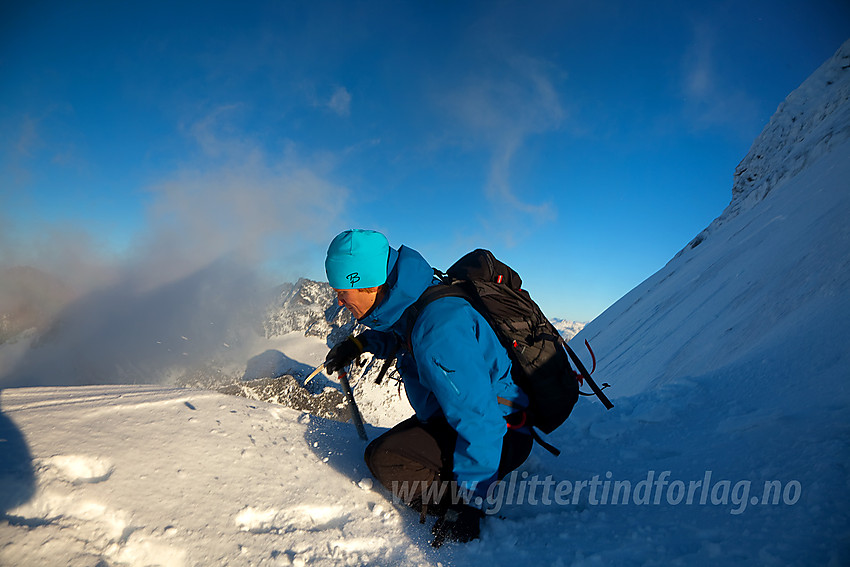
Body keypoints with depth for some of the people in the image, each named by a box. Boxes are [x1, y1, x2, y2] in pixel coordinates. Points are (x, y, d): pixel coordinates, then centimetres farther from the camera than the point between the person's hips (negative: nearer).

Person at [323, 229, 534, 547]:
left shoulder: (437, 330, -32)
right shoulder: (412, 301, -2)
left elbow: (480, 421, -31)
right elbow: (401, 337, 26)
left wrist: (468, 505, -24)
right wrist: (361, 343, 11)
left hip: (501, 434, -10)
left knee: (385, 459, -24)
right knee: (380, 450, 12)